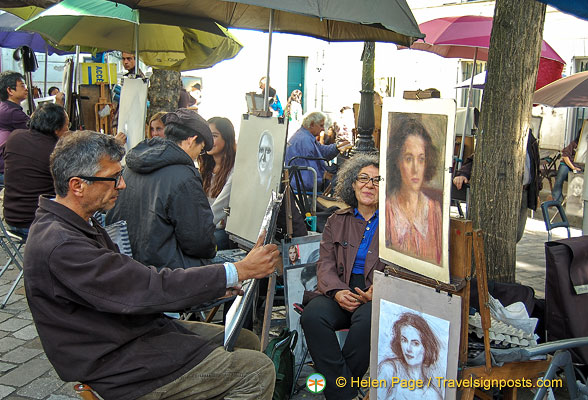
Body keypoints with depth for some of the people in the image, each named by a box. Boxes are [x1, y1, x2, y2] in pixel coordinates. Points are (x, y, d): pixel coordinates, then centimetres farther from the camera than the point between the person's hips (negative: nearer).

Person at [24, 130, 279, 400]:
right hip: (119, 362, -10)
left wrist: (211, 285, 2)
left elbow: (129, 280, 10)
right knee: (259, 371, -13)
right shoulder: (60, 246, -26)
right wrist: (238, 272, -23)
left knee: (246, 341, 10)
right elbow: (148, 290, -28)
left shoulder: (76, 224, 7)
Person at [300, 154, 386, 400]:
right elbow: (325, 264, 8)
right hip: (339, 292, 3)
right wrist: (337, 291, -13)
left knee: (366, 320, -36)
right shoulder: (337, 221, 18)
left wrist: (377, 291, -19)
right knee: (313, 315, -28)